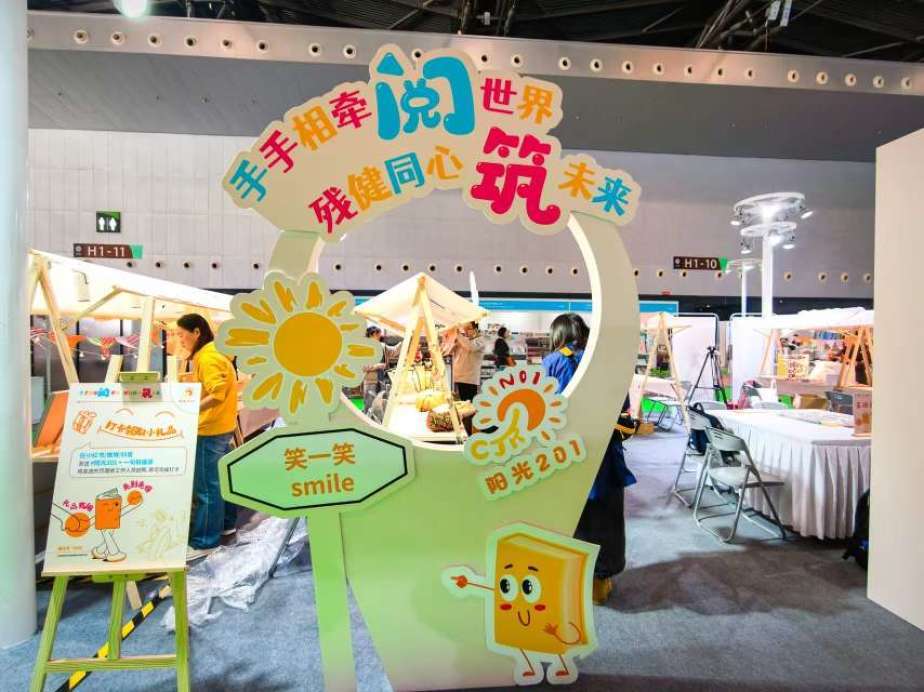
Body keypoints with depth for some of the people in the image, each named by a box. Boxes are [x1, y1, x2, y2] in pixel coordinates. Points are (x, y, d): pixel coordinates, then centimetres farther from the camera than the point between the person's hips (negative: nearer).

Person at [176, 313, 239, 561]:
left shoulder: (207, 358, -18)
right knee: (220, 479, 20)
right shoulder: (213, 353, 13)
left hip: (210, 430, -10)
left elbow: (217, 395, -27)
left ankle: (204, 542, 6)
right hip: (221, 427, 10)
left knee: (206, 486, -3)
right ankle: (226, 523, 33)